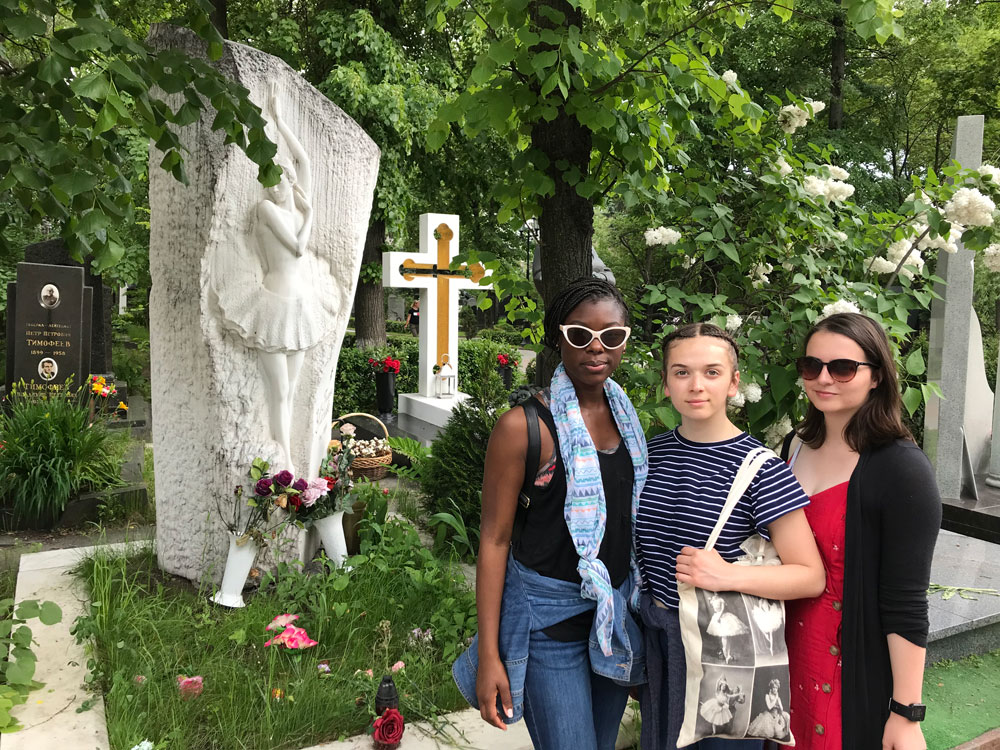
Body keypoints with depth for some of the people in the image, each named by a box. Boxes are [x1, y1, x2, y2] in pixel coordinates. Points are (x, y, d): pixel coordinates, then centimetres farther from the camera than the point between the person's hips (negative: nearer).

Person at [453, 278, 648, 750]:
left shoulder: (626, 415, 4)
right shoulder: (525, 427, -16)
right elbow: (495, 539, -13)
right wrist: (487, 654, -13)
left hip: (618, 609, 6)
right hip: (549, 613, -6)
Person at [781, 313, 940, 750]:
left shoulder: (902, 469, -17)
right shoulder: (795, 446, 0)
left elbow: (906, 605, -17)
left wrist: (906, 715, -15)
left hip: (858, 670, -5)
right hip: (790, 655, 5)